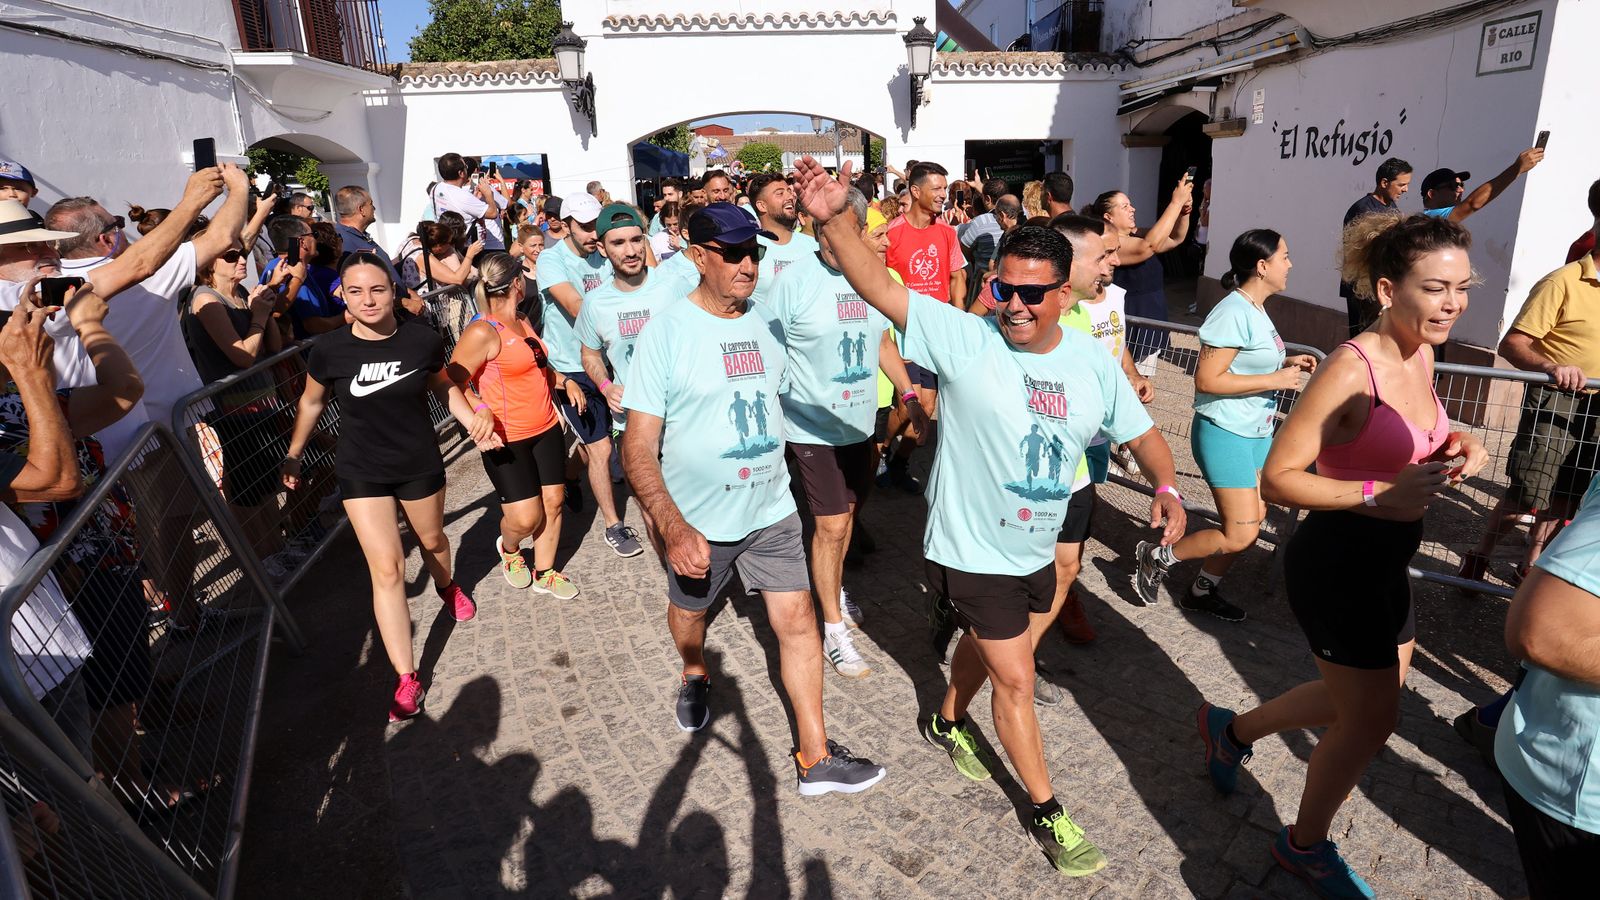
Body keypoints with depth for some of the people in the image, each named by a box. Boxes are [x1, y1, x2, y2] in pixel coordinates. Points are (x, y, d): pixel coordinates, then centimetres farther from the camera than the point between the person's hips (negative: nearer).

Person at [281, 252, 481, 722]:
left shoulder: (423, 339, -16)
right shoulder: (329, 350, -16)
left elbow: (443, 386, 5)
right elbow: (311, 402, 4)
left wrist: (472, 421, -8)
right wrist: (293, 454, 11)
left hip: (420, 462, 1)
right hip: (362, 471, -1)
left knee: (432, 538, 24)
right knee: (387, 569, -6)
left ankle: (446, 586, 61)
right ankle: (407, 679, 1)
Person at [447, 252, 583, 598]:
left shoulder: (523, 322, 11)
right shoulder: (482, 332, -17)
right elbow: (453, 384, -18)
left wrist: (565, 381, 12)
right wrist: (480, 410, -34)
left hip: (546, 429, 8)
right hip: (506, 438, -8)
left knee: (553, 501, 9)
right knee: (526, 517, -6)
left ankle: (544, 572, 28)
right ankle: (508, 548, 30)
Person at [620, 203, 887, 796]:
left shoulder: (769, 323, -4)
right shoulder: (667, 332, -17)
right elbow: (638, 447, -21)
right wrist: (673, 528, -28)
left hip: (772, 509, 3)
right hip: (698, 521, -2)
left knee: (797, 621, 3)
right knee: (689, 610, 21)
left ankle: (816, 758, 16)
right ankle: (695, 677, 54)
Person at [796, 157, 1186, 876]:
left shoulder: (1093, 361, -5)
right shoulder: (964, 338, -20)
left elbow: (1140, 432, 7)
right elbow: (879, 287, -29)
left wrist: (1166, 485, -12)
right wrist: (834, 220, -43)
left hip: (1037, 550, 6)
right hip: (972, 552, -5)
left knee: (986, 644, 27)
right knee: (1016, 680, 4)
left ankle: (946, 724, 56)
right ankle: (1046, 811, 26)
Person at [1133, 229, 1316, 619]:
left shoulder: (1256, 310, 11)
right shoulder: (1233, 312, -19)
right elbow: (1207, 380, -23)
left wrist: (1286, 363, 7)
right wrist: (1274, 380, -19)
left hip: (1257, 433, 10)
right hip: (1225, 432, -10)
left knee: (1251, 524, 12)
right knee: (1241, 534, -9)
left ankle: (1202, 591, 28)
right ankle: (1158, 557, 9)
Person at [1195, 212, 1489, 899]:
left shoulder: (1421, 357, 2)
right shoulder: (1352, 367, -23)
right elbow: (1277, 479, -23)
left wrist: (1455, 449, 0)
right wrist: (1380, 494, -30)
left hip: (1387, 560, 8)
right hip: (1337, 562, -8)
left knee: (1369, 695, 22)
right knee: (1371, 719, 7)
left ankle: (1232, 729, 44)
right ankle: (1305, 844, 34)